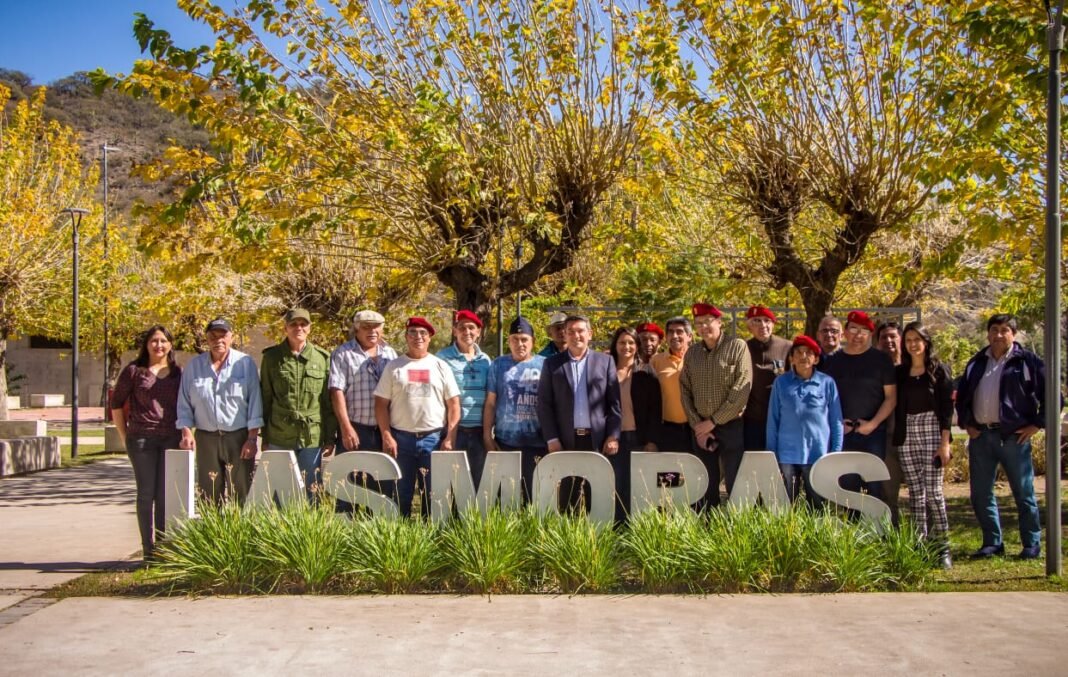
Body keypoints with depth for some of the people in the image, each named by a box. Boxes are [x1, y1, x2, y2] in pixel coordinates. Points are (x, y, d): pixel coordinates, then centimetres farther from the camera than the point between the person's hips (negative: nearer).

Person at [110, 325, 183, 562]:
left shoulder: (178, 373, 9)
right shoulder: (134, 371, 2)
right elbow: (117, 403, 8)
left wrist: (185, 434, 8)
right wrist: (124, 436, 5)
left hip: (171, 439, 2)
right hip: (141, 438, -2)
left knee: (166, 495, 2)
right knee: (146, 493, 1)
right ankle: (149, 550, 7)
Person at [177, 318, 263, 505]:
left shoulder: (245, 363, 1)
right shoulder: (193, 366, 9)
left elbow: (255, 403, -1)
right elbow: (184, 405, 12)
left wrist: (252, 438, -6)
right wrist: (186, 433, -1)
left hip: (239, 438, -2)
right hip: (206, 438, 2)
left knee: (241, 495, -4)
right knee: (209, 496, 2)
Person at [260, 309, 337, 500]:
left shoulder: (322, 358, 4)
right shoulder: (271, 357, 3)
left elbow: (329, 402, 6)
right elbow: (265, 399, 7)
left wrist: (330, 438, 4)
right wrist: (265, 438, 6)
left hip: (312, 437, 0)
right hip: (279, 437, 0)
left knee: (311, 492, 8)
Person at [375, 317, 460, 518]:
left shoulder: (441, 366, 7)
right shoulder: (394, 366, 7)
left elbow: (453, 405, 4)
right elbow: (381, 404, 4)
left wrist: (450, 438, -4)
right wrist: (386, 437, -6)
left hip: (434, 439, 0)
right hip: (401, 438, 0)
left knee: (433, 491, 4)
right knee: (401, 491, 5)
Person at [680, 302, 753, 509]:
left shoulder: (737, 347, -4)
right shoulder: (691, 353, 9)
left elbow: (742, 388, -11)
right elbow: (685, 391, 8)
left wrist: (714, 421, -10)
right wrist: (697, 425, -3)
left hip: (731, 427, -4)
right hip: (701, 429, 4)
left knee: (735, 484, -3)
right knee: (706, 486, 8)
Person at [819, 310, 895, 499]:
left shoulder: (881, 360, 3)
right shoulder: (832, 361, 9)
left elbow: (891, 397, 0)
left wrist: (873, 423, -10)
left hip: (873, 433, -2)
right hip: (842, 433, 2)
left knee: (874, 485, -3)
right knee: (846, 484, 4)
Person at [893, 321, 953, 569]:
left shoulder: (939, 370, 1)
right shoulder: (899, 372, 10)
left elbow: (946, 407, -3)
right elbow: (896, 407, 11)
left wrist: (945, 443, -9)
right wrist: (896, 437, 3)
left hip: (931, 431, -3)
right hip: (906, 435, 3)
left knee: (933, 492, -7)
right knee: (915, 493, 4)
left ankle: (942, 547, 0)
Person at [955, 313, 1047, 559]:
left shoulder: (1027, 361, -2)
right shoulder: (977, 363, 13)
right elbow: (961, 396, 23)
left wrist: (1037, 424, -6)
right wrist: (966, 423, 13)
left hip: (1013, 437, -5)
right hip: (981, 436, 5)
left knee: (1024, 493, 2)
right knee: (981, 495, 7)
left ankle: (1032, 545, 13)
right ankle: (992, 543, 18)